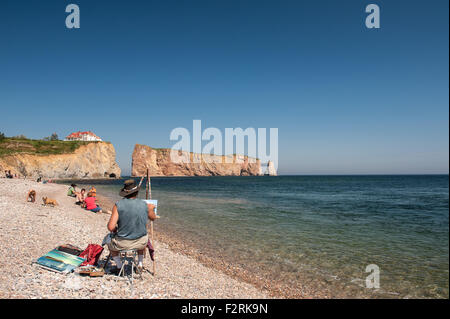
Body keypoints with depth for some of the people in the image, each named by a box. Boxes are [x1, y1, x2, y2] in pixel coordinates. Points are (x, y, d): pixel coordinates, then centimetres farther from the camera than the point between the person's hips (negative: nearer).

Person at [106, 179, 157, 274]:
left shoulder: (118, 205, -14)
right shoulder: (145, 205, -7)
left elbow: (110, 227, -17)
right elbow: (153, 218, 13)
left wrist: (115, 230, 5)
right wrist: (151, 209, 31)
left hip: (123, 243, -2)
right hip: (141, 242, 2)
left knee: (110, 244, 32)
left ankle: (119, 267, 30)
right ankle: (140, 265, 39)